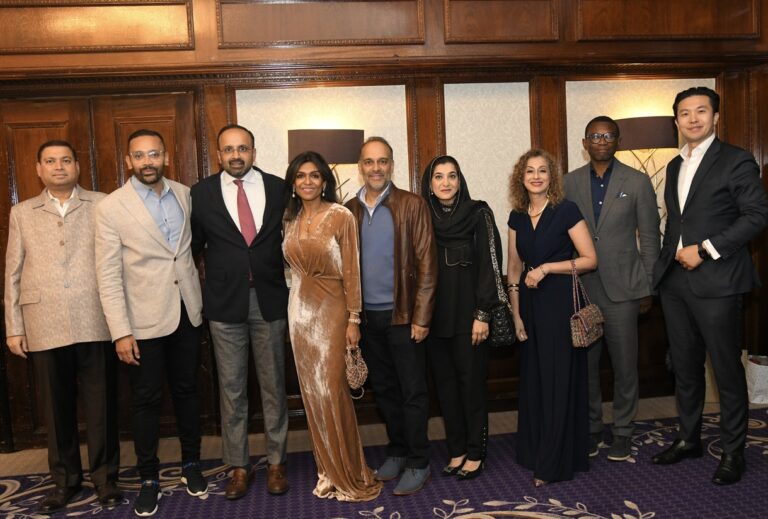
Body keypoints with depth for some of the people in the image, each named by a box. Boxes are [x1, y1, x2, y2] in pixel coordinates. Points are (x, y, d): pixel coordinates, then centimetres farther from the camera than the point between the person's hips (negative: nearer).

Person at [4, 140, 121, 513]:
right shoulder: (22, 213, 14)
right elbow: (13, 274, 12)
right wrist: (13, 328, 7)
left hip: (96, 323, -2)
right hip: (44, 327, 2)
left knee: (101, 404, 5)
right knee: (56, 407, 10)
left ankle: (105, 476, 20)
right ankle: (64, 479, 25)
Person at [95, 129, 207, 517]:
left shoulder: (185, 195, 3)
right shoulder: (110, 208, -8)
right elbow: (108, 276, -9)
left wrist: (203, 298, 5)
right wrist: (121, 332, -13)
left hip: (187, 313, 3)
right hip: (145, 321, -3)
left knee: (187, 390, 15)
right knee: (146, 400, 8)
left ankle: (191, 464, 32)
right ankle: (149, 478, 24)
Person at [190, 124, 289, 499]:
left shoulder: (278, 188, 2)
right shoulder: (201, 193, 1)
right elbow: (192, 244, 6)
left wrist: (292, 285, 1)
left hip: (270, 300, 0)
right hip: (225, 303, 0)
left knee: (273, 384, 10)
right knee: (231, 388, 9)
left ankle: (276, 462, 24)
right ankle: (238, 466, 22)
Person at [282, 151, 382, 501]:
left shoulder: (342, 216, -9)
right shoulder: (291, 219, 8)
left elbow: (351, 271, -9)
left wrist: (353, 319, -11)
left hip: (331, 309, -5)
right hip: (299, 309, 6)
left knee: (331, 390, -3)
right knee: (312, 390, 10)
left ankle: (349, 474, 14)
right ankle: (329, 469, 25)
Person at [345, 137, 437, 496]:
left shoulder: (412, 205, -5)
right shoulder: (349, 211, 6)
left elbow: (426, 264, -8)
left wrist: (421, 317, -12)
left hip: (402, 315, -4)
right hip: (366, 317, 4)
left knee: (412, 391, 4)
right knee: (383, 389, 15)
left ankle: (418, 464, 16)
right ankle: (397, 451, 31)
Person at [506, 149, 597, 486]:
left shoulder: (566, 211, -8)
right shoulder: (517, 217, 7)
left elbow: (590, 259, -9)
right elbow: (514, 269, 11)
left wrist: (547, 268, -18)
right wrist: (516, 315, 7)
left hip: (561, 302, -5)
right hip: (531, 305, 5)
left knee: (560, 380, 1)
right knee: (533, 379, 10)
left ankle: (554, 463, 12)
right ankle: (535, 452, 24)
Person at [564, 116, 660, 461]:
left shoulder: (637, 182, 1)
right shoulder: (569, 183, 6)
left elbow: (650, 238, 2)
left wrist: (648, 289, 0)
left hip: (622, 289, -2)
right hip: (580, 289, 2)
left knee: (625, 365, 5)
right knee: (585, 363, 9)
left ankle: (622, 432, 22)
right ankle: (591, 429, 25)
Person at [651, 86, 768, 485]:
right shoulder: (675, 166, 16)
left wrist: (705, 249, -15)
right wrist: (666, 262, 11)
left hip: (715, 281, -6)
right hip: (675, 282, 6)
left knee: (727, 370, 3)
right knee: (684, 367, 14)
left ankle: (733, 451, 17)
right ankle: (689, 438, 28)